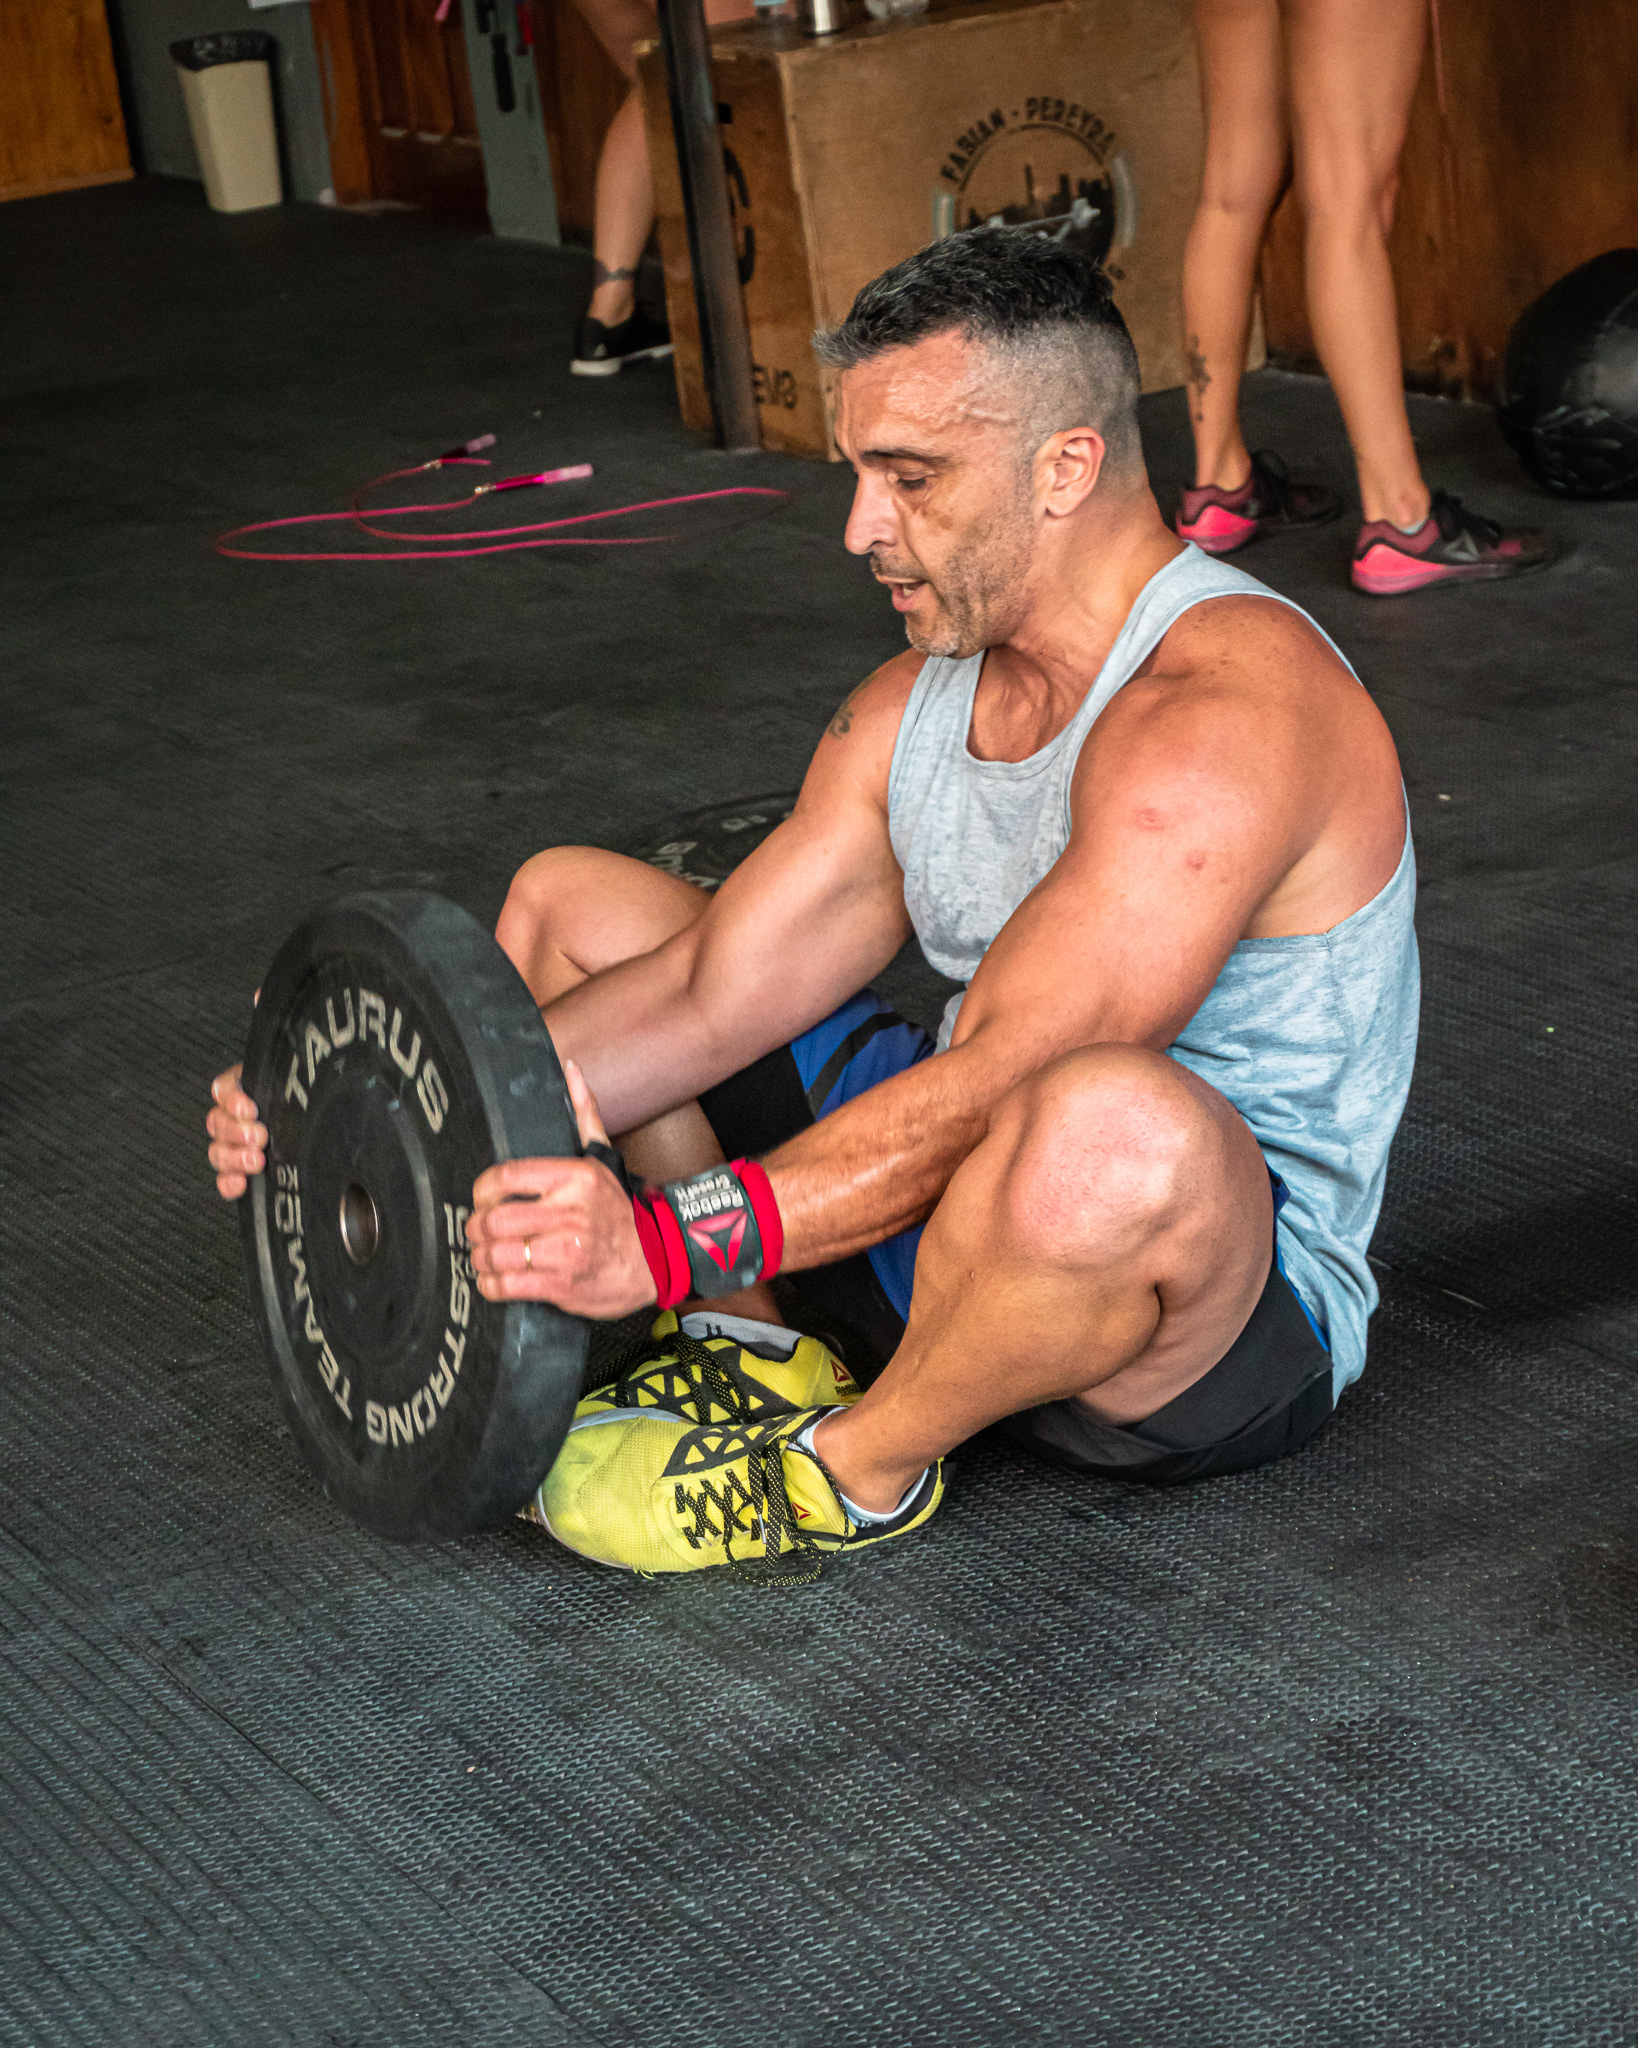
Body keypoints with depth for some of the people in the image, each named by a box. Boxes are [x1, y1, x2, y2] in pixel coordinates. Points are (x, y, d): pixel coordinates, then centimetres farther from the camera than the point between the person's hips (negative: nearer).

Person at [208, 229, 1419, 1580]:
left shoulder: (1220, 714, -26)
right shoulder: (919, 705, 3)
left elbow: (1000, 1081, -34)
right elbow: (715, 990, -1)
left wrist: (671, 1240, -44)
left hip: (1231, 1294, -8)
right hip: (987, 1179, 8)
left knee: (1109, 1128, -47)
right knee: (566, 906, 12)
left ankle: (855, 1471, -16)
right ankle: (755, 1353, 4)